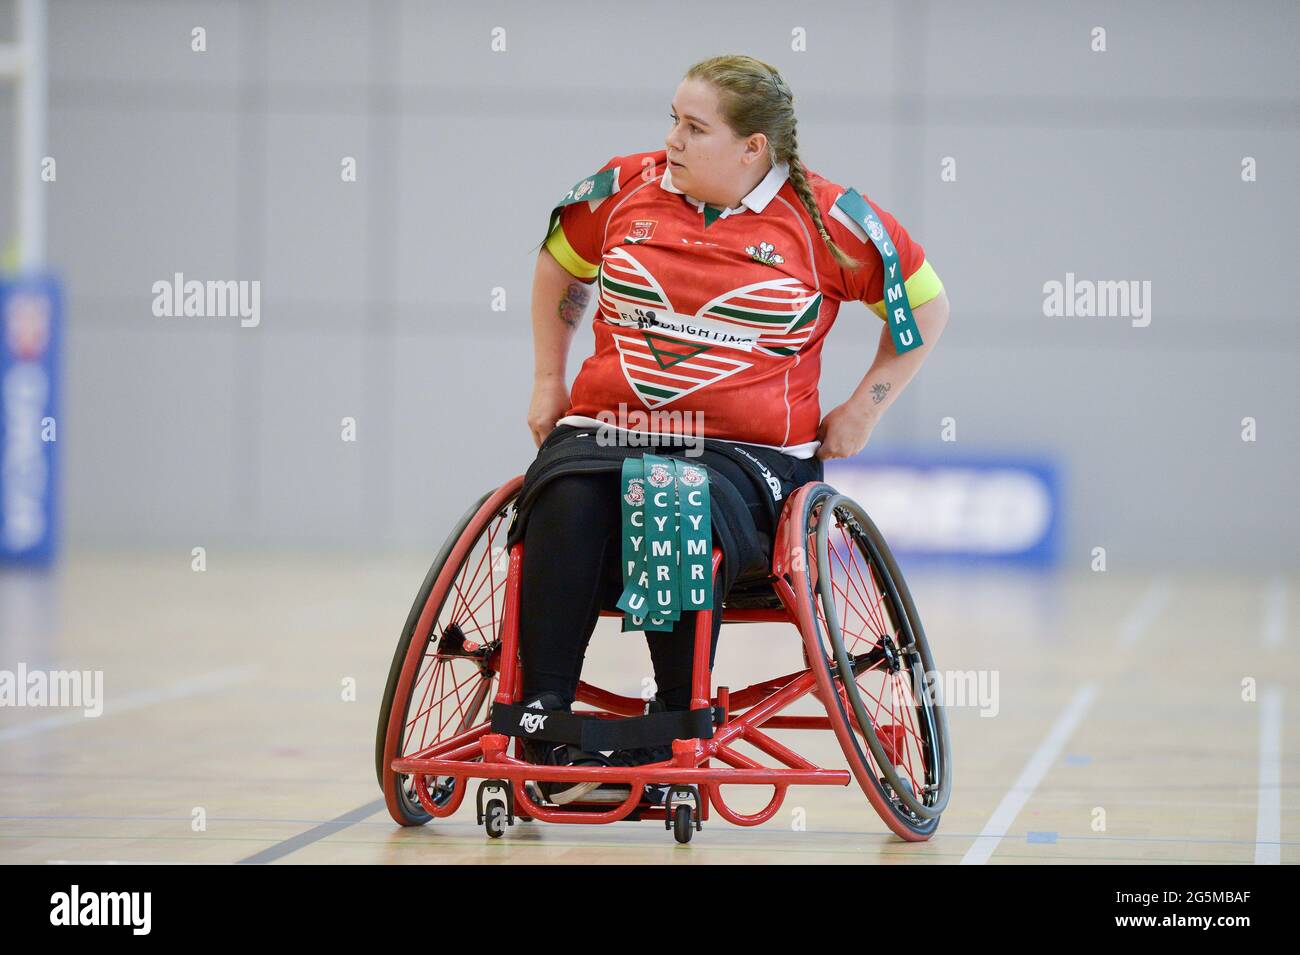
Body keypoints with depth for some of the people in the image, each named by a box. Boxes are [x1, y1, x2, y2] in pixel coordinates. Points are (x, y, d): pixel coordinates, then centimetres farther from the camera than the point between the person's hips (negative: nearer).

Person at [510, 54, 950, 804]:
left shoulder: (823, 219, 1)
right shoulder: (626, 189, 10)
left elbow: (926, 304, 13)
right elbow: (561, 267, 30)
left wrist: (862, 411, 8)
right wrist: (549, 381, 23)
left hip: (748, 450, -2)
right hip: (606, 427, 2)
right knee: (568, 502, -34)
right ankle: (541, 722, -36)